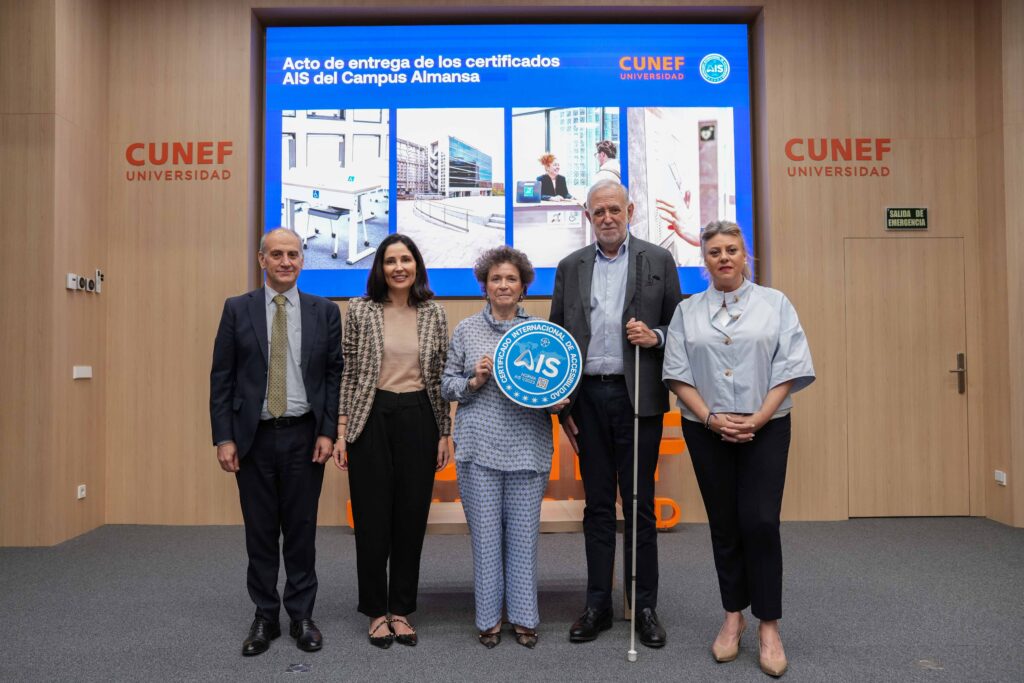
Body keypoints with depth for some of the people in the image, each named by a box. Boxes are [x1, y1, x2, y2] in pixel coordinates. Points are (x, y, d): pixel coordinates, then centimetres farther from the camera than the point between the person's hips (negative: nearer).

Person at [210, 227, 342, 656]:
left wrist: (327, 432, -6)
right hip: (254, 437, 0)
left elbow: (335, 375, 2)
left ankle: (302, 616, 22)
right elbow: (221, 378, 1)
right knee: (260, 532, 9)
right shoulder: (237, 309, 2)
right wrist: (223, 437, -5)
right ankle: (265, 617, 23)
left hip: (304, 436, 0)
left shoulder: (325, 311, 3)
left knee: (302, 530, 8)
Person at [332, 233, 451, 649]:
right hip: (371, 418, -1)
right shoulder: (360, 310, 0)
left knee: (412, 518, 7)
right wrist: (341, 431, -4)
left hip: (418, 420, 2)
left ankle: (401, 610, 23)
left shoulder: (433, 313, 5)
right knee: (372, 519, 4)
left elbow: (440, 377, 7)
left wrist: (444, 434, 5)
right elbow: (347, 373, 1)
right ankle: (376, 611, 22)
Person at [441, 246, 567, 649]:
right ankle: (489, 617, 21)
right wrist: (474, 382, -10)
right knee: (485, 534, 6)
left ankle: (523, 616, 22)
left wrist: (558, 400, -10)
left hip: (528, 447, 0)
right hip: (479, 446, 0)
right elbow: (446, 386, 8)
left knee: (524, 533, 7)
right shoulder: (467, 330, 7)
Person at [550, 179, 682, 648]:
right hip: (588, 397, 2)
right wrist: (561, 404, 5)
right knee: (597, 505, 10)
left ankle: (645, 607, 18)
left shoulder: (658, 260, 4)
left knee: (640, 505, 5)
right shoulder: (570, 267, 9)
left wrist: (654, 336, -15)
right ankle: (598, 605, 21)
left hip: (637, 397, -2)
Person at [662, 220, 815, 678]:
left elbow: (790, 369, -3)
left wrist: (757, 419, -13)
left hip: (765, 429, -1)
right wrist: (711, 418, -11)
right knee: (724, 526, 8)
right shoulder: (687, 311, 6)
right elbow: (678, 374, 1)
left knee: (760, 523, -7)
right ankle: (733, 617, 24)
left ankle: (769, 626, 8)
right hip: (707, 430, 2)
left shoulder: (775, 303, 3)